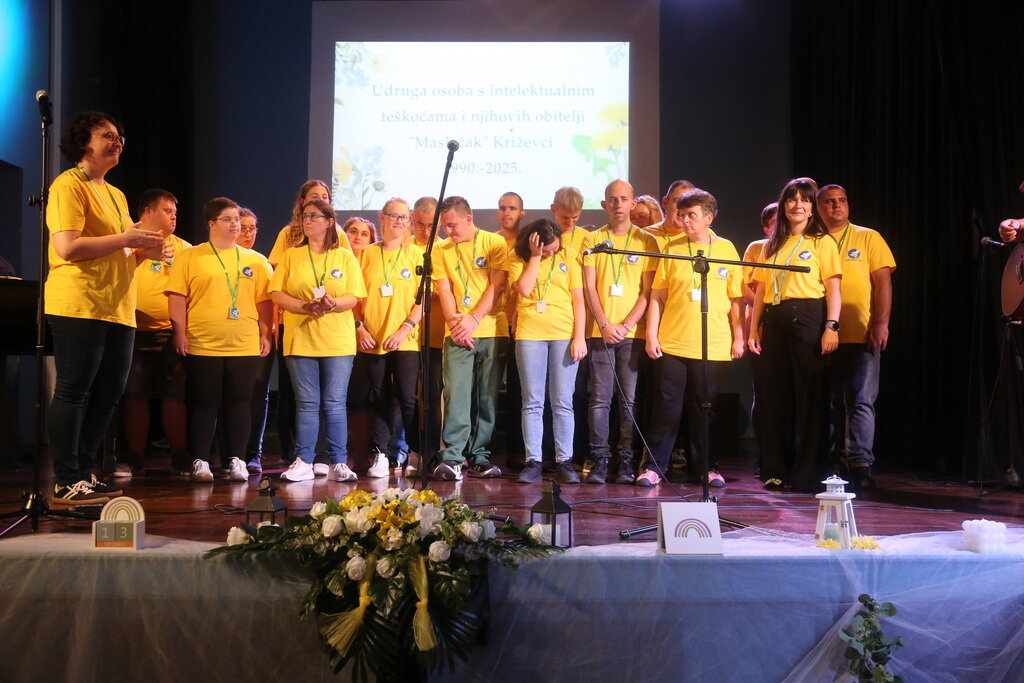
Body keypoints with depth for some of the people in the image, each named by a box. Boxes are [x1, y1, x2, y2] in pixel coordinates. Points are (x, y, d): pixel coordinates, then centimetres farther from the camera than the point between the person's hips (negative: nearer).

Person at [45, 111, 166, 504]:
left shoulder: (116, 195, 23)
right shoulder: (69, 185, -5)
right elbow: (68, 247, -17)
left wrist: (144, 251, 9)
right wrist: (126, 239, -14)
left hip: (117, 308, 9)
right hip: (78, 305, -9)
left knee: (108, 394, 8)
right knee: (73, 391, -5)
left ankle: (85, 473, 18)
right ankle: (66, 483, -1)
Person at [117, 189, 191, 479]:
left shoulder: (183, 248, 13)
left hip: (172, 333, 1)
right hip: (135, 332, -1)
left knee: (175, 397, 1)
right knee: (135, 396, 2)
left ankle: (180, 458, 10)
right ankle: (134, 460, 12)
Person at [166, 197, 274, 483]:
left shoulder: (256, 261, 11)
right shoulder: (190, 257, 3)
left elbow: (264, 300, 10)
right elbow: (177, 296, -1)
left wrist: (265, 335, 3)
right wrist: (180, 333, -7)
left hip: (245, 346, 2)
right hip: (202, 345, -2)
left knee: (239, 404, 5)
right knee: (204, 404, 3)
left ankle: (237, 460, 12)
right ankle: (200, 461, 10)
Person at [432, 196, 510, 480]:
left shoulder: (494, 242, 2)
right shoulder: (441, 250, 11)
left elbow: (497, 286, -5)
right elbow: (444, 290, 5)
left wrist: (474, 320, -14)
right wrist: (454, 322, -11)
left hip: (492, 331, -1)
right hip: (458, 333, 1)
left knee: (488, 396, 3)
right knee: (456, 393, -9)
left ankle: (480, 456, 9)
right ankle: (451, 457, -9)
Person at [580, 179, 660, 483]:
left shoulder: (646, 241, 7)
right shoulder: (592, 240, 10)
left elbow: (648, 291, 2)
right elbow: (589, 287, 4)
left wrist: (626, 325, -9)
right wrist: (605, 324, -8)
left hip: (632, 332, -1)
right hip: (601, 331, 1)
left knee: (630, 399, 0)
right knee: (600, 398, -2)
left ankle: (626, 461, 5)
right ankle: (600, 459, 3)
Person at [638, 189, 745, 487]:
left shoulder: (726, 249, 5)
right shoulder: (672, 249, 5)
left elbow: (737, 298, 6)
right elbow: (657, 296, 5)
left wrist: (738, 338, 1)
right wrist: (651, 336, -2)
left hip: (713, 347, 0)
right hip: (671, 344, 0)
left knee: (704, 408, 7)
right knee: (667, 406, 1)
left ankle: (707, 467, 18)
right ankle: (654, 466, 8)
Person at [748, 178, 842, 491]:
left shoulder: (822, 241, 3)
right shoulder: (772, 244, 17)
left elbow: (833, 288, -4)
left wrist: (831, 326, -15)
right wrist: (754, 329, 10)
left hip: (808, 319, -5)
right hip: (775, 322, 5)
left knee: (810, 396, -3)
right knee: (776, 396, 7)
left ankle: (807, 474, 3)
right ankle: (775, 470, 15)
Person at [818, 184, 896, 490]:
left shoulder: (868, 238, 7)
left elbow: (883, 282, 1)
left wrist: (881, 324, -10)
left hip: (862, 336, -2)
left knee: (861, 401, -8)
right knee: (831, 403, 9)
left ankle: (860, 465, -9)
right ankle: (832, 463, 18)